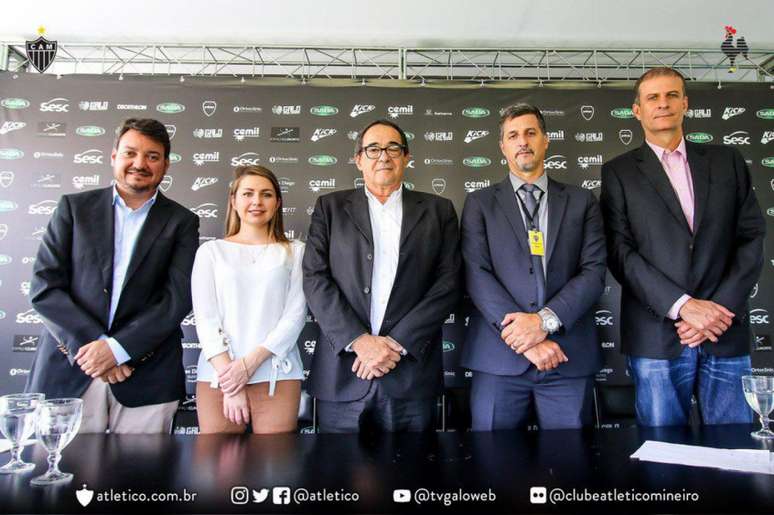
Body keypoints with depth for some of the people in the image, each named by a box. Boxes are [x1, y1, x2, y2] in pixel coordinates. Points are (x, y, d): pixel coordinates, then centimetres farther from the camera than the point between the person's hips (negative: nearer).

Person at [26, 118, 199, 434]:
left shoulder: (181, 222, 5)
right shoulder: (74, 207, 8)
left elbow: (178, 297, -4)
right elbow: (44, 286, 1)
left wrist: (117, 348, -12)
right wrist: (89, 344, -10)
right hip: (67, 371, 1)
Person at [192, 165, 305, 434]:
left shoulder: (295, 252, 7)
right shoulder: (211, 251, 8)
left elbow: (296, 314, -1)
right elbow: (205, 317, 1)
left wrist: (250, 362, -11)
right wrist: (228, 373, -9)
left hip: (278, 374, 0)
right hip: (219, 374, 1)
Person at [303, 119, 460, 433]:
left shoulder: (437, 211, 9)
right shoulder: (330, 207, 9)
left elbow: (447, 283, 0)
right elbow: (315, 278, -1)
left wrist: (397, 343, -10)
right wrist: (359, 340, -11)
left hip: (413, 376, 0)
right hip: (342, 375, 0)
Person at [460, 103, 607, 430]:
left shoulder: (581, 201, 11)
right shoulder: (480, 203, 7)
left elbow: (594, 270, 1)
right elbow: (477, 274, -4)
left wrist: (545, 320, -14)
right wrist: (522, 335, -13)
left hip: (569, 356, 1)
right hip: (499, 356, -1)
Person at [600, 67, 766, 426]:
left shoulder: (727, 161, 13)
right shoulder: (618, 172, 5)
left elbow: (752, 238, 7)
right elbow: (620, 252, -4)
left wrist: (720, 309, -6)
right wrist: (682, 306, -14)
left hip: (726, 333, 3)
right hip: (657, 336, -2)